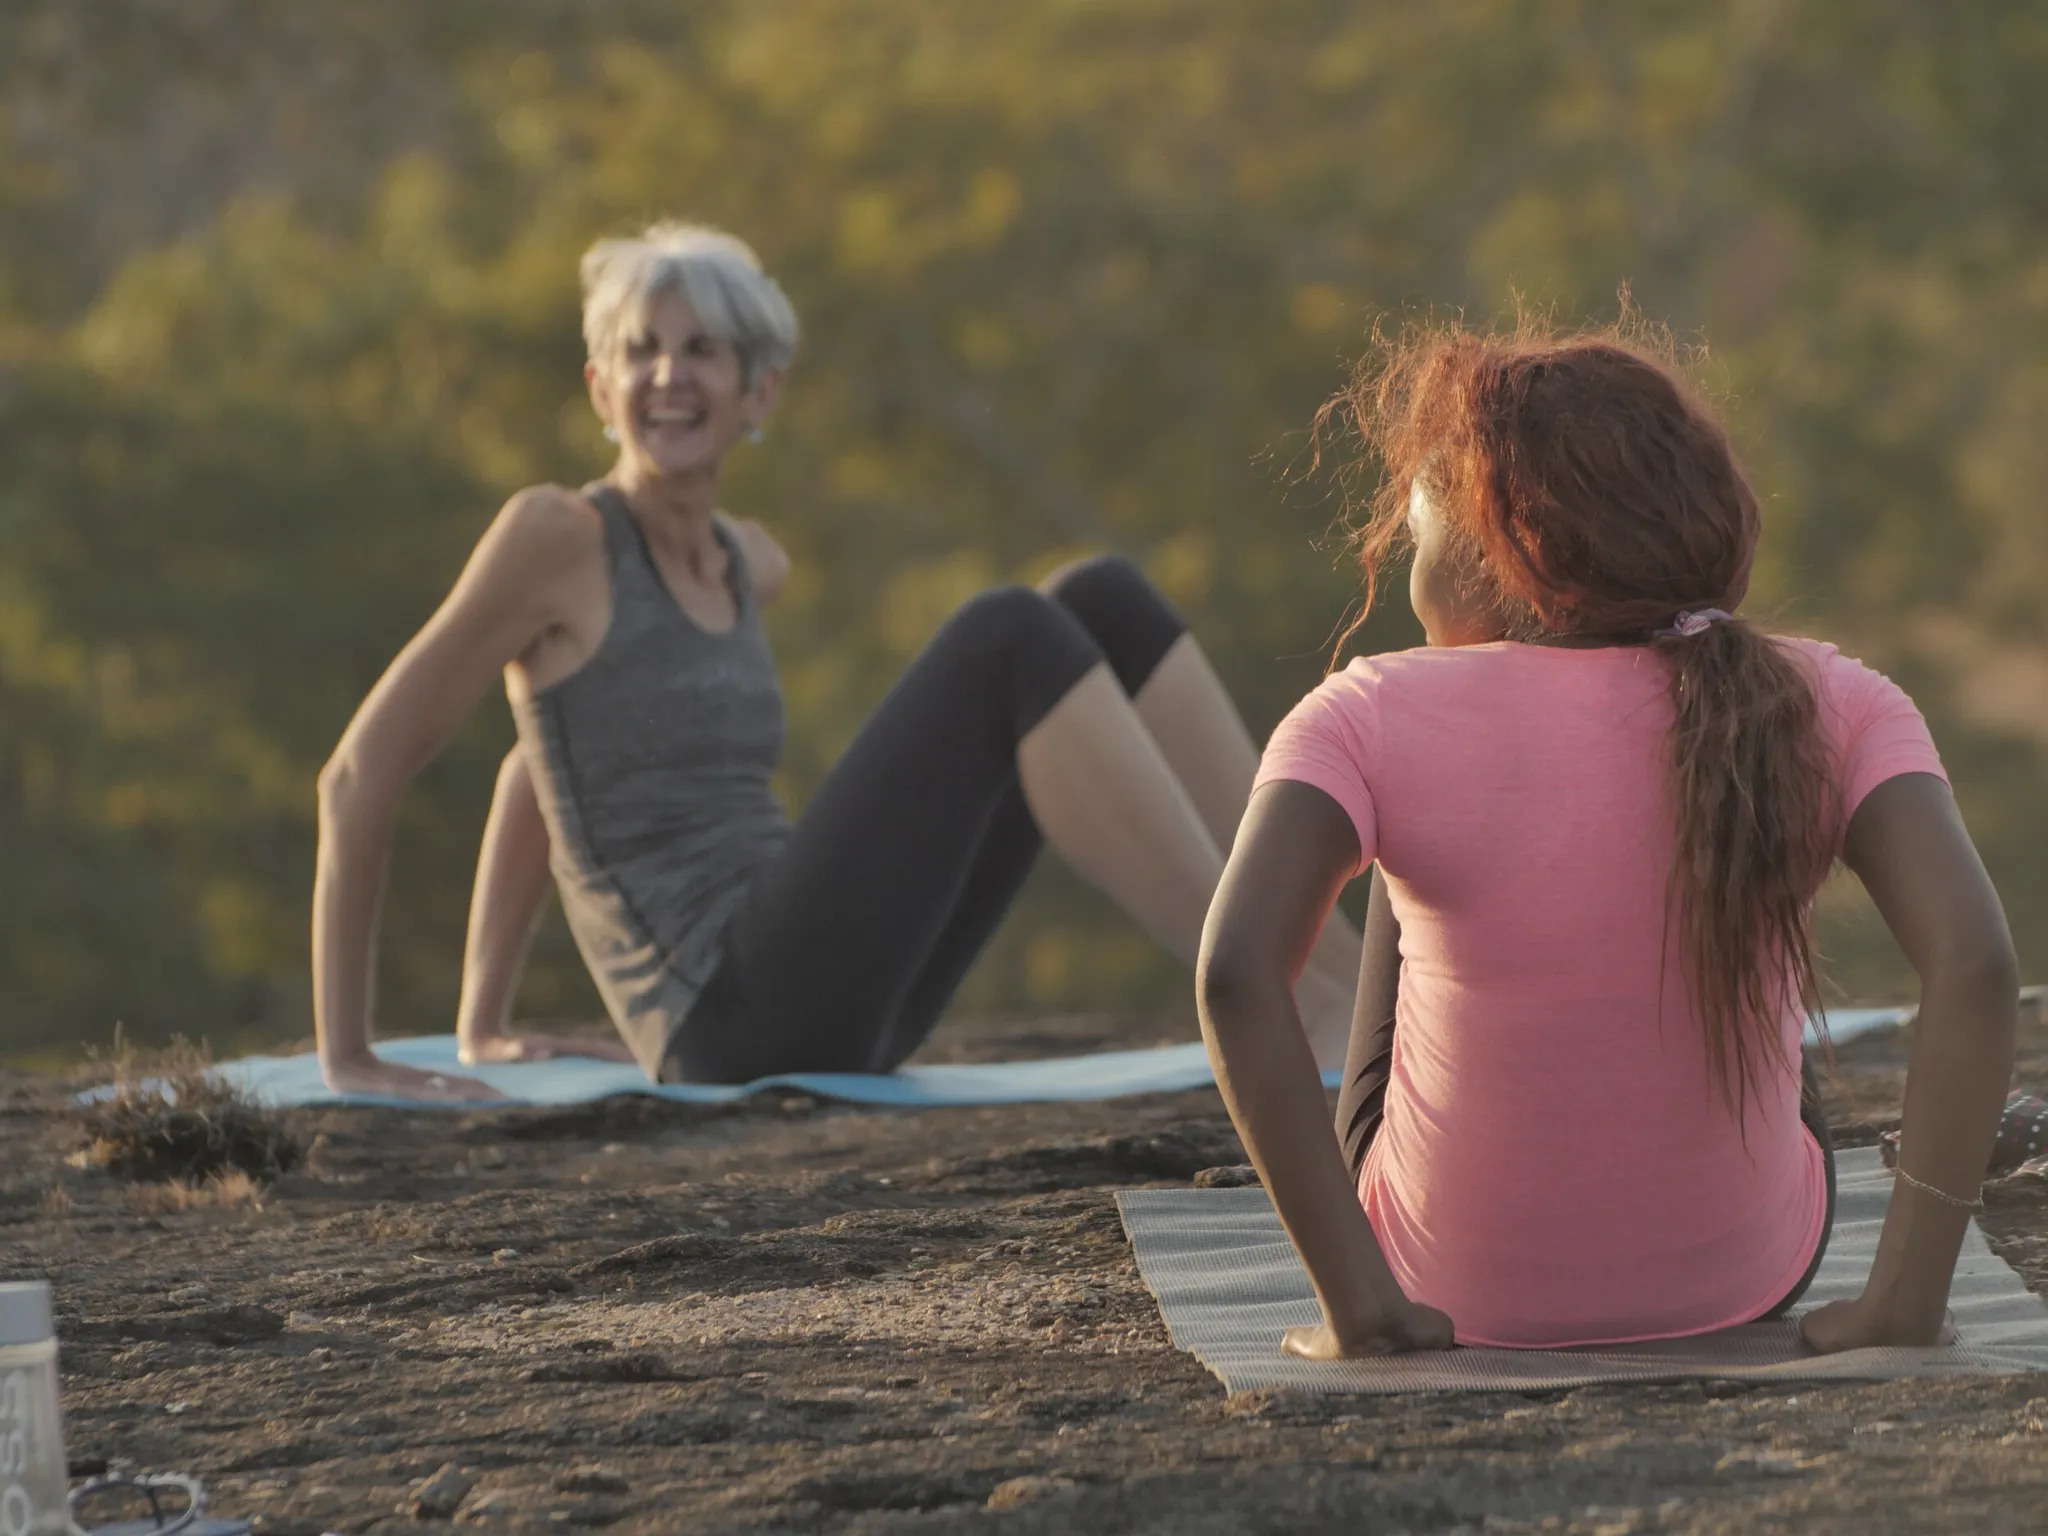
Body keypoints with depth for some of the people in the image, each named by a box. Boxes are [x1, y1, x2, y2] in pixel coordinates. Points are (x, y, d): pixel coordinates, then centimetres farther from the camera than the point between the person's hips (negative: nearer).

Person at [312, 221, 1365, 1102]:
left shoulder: (747, 567, 17)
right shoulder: (558, 538, -6)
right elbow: (359, 775, -3)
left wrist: (483, 1025, 29)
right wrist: (347, 1058, -2)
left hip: (841, 1007, 8)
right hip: (735, 1018, -8)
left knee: (1102, 606, -1)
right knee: (1006, 640, -21)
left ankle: (1335, 964, -9)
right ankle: (1289, 1013, -24)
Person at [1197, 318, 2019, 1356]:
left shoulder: (1373, 722, -18)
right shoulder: (1823, 708, -13)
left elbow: (1235, 970, -32)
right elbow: (1972, 960, -26)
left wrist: (1357, 1304, -25)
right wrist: (1905, 1298, -21)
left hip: (1467, 1289, -1)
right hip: (1741, 1278, 1)